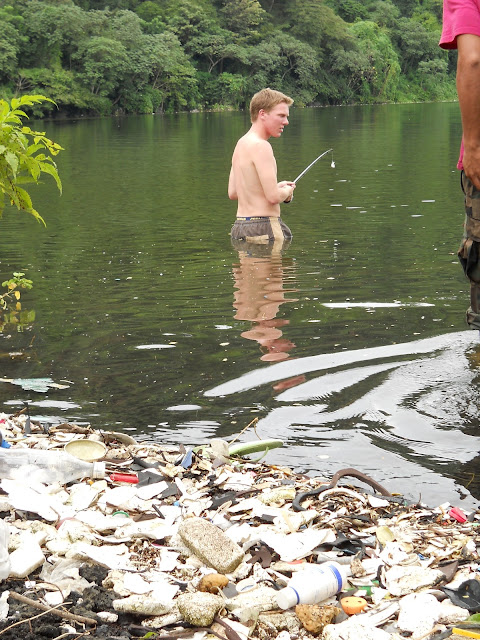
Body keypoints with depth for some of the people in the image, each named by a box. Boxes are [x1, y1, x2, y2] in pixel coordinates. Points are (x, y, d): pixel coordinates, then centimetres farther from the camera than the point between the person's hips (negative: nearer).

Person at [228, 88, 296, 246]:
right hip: (264, 229, -10)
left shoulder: (241, 143, 15)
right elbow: (273, 196, -21)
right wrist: (287, 191, 3)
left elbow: (232, 193, 21)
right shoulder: (260, 146, -15)